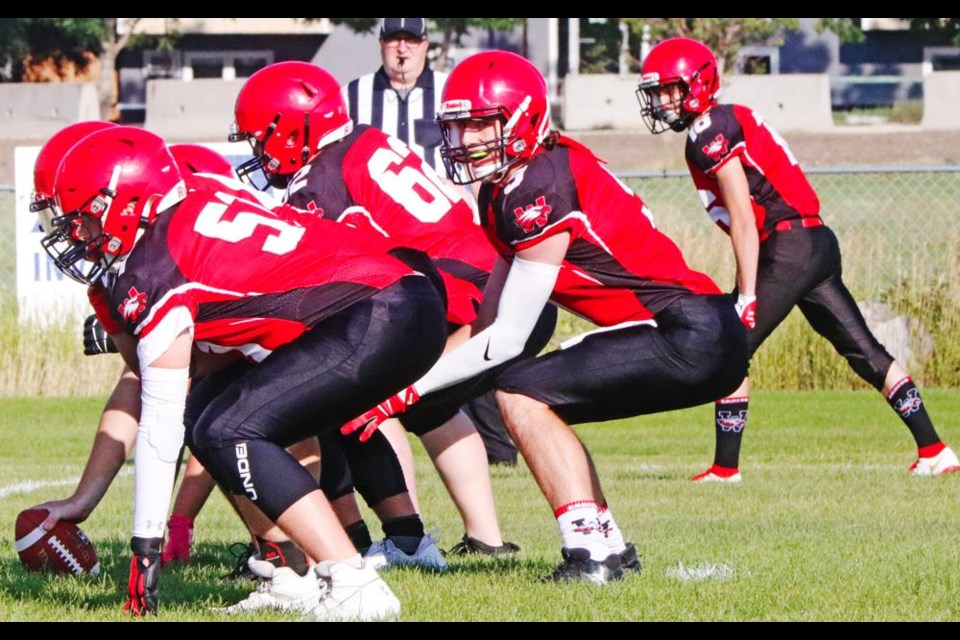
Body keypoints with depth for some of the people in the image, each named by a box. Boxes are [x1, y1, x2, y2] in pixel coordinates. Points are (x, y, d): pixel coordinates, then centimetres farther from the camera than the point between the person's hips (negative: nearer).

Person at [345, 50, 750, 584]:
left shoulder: (537, 190, -15)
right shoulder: (506, 189, 13)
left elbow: (507, 338, -14)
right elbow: (486, 317, 15)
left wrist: (409, 392, -12)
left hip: (692, 337, -10)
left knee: (522, 396, -10)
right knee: (539, 410, 17)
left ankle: (590, 552, -15)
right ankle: (611, 548, 18)